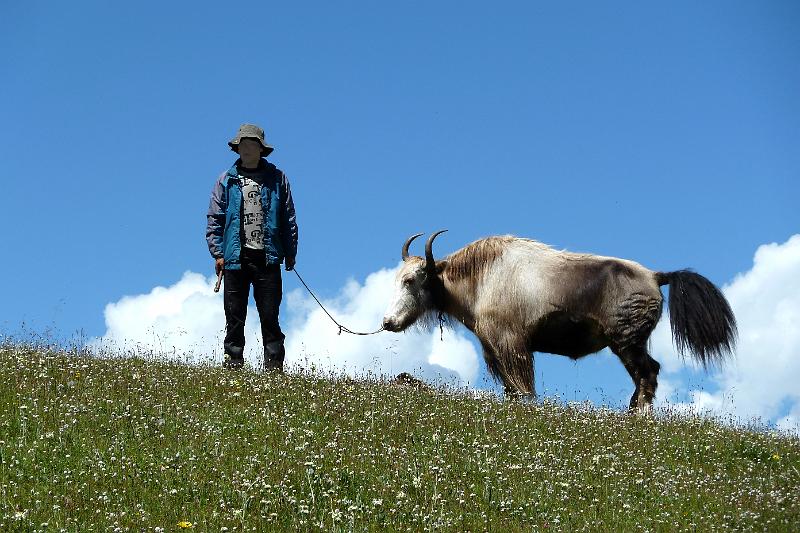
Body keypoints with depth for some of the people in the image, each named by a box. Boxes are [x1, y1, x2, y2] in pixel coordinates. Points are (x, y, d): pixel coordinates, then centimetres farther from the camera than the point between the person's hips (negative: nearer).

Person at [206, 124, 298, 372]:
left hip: (268, 258, -1)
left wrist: (290, 253, 6)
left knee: (269, 316, -1)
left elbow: (288, 218, 10)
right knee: (234, 316, 3)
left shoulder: (276, 178, 7)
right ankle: (233, 362, 11)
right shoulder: (226, 180, 8)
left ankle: (274, 365, 5)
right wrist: (218, 253, -1)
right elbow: (214, 220, 7)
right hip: (236, 257, 1)